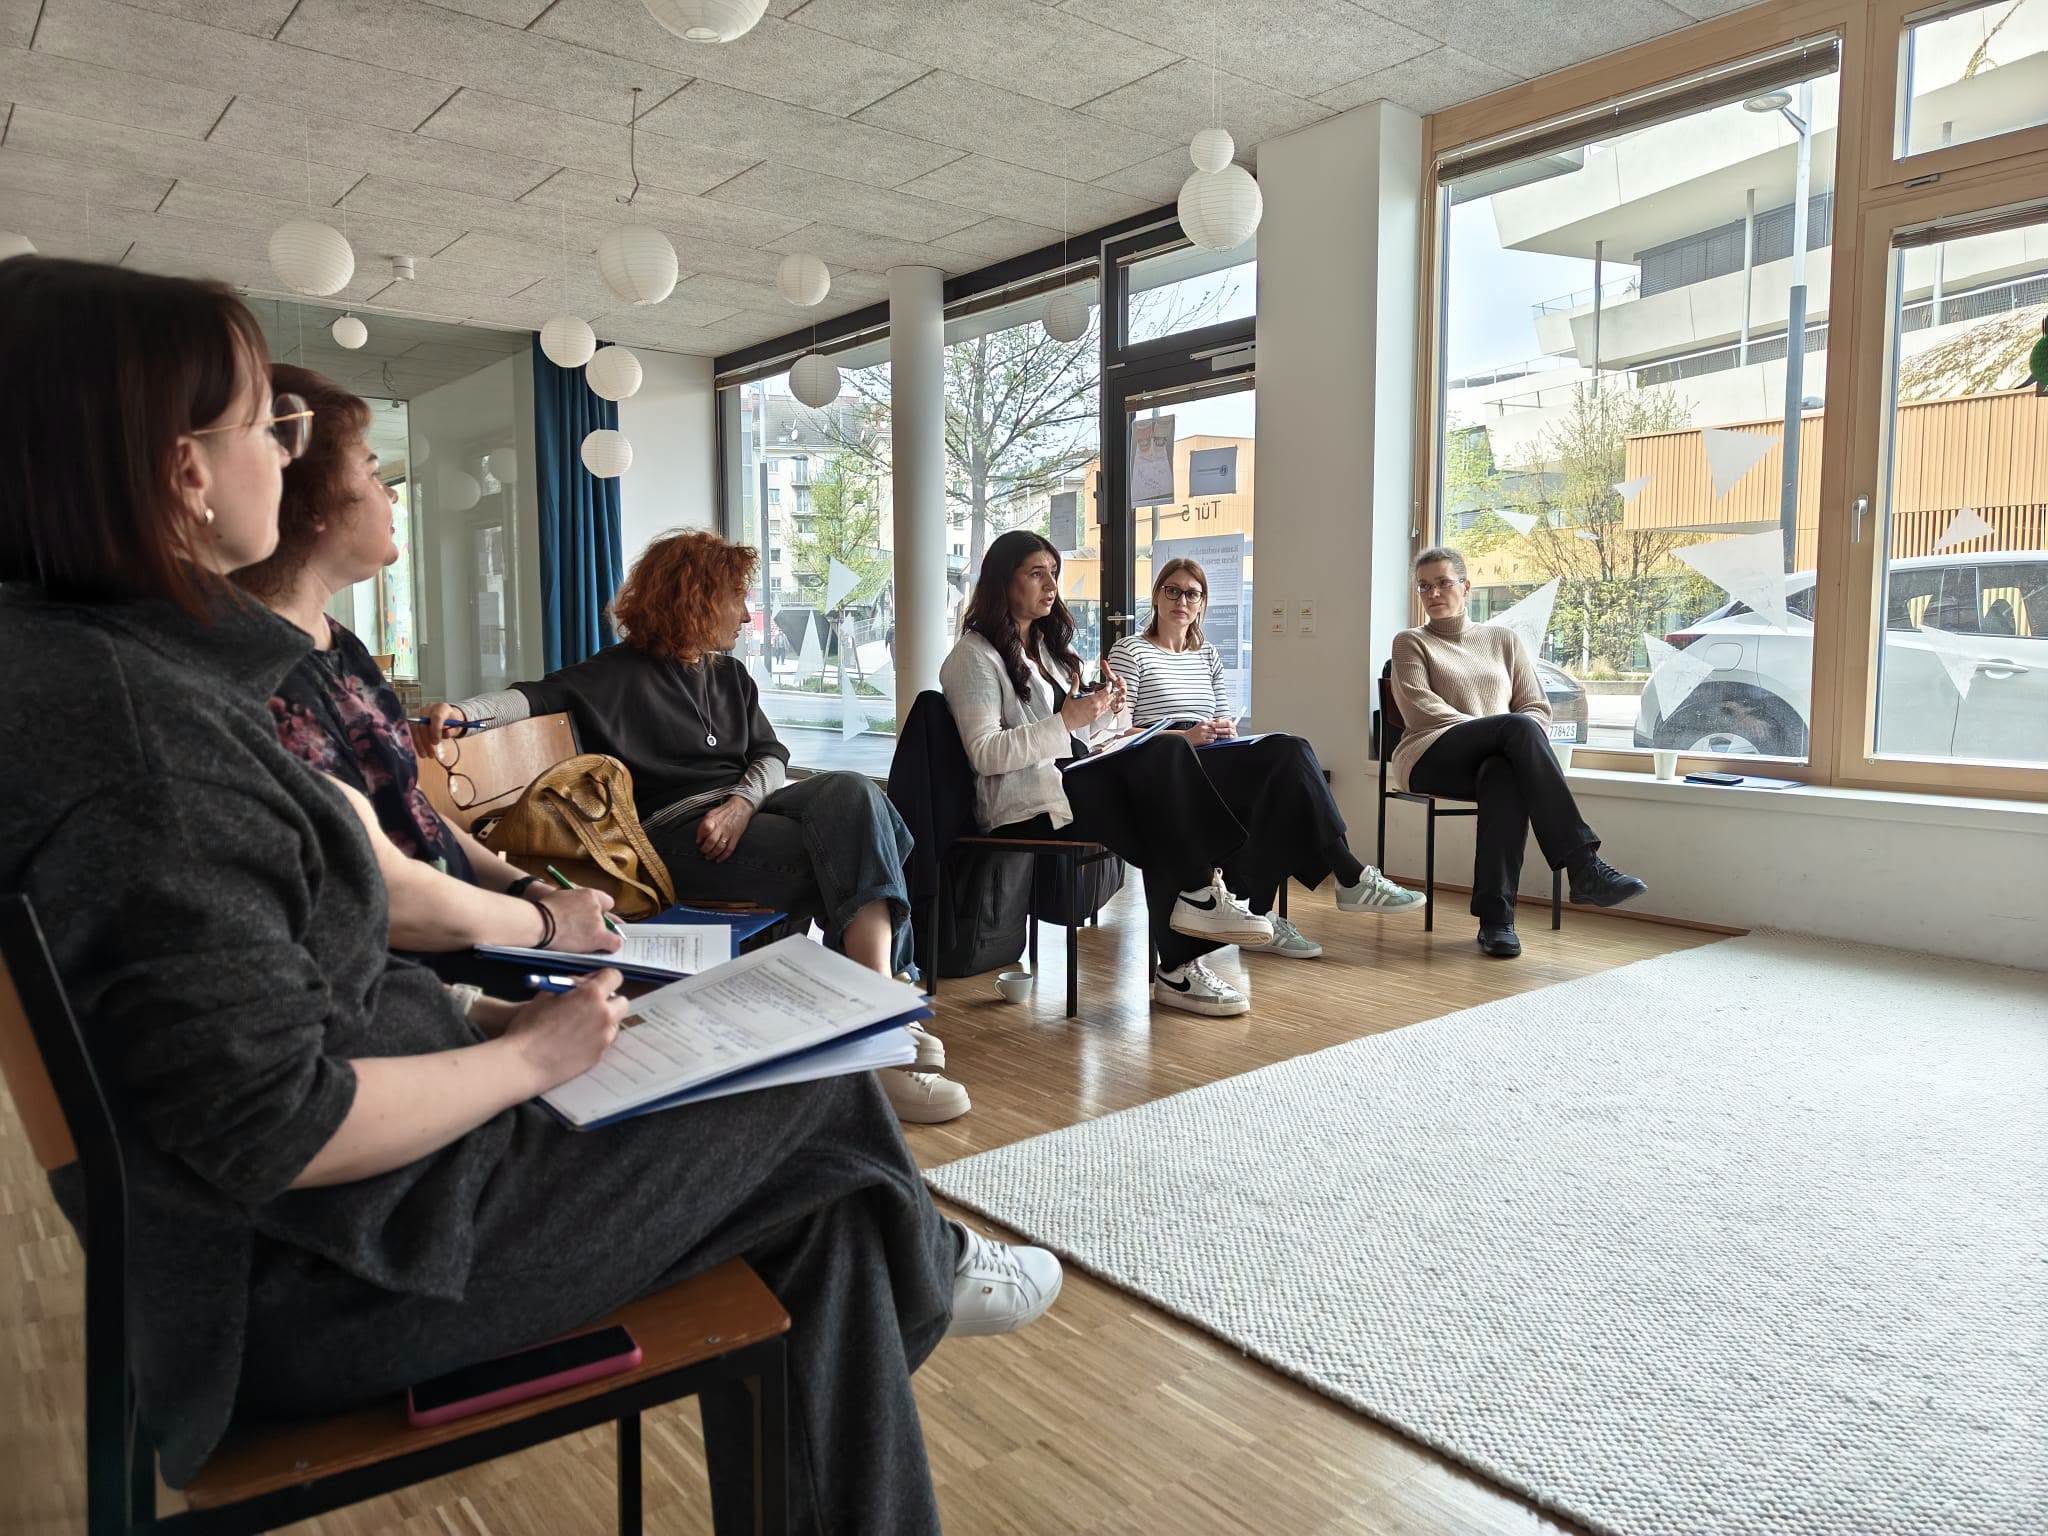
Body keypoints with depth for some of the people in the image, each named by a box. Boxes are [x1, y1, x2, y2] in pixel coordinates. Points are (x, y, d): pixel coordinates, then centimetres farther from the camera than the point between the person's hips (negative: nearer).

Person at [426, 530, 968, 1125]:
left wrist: (741, 803, -8)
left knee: (853, 793, -27)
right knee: (846, 862, -28)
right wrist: (466, 710, -25)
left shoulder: (731, 676, 23)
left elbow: (771, 756, 14)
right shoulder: (621, 674, 7)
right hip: (674, 831, -6)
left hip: (744, 808, 6)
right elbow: (540, 696, -4)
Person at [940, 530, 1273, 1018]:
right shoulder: (975, 656, -2)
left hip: (1071, 781, 8)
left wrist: (1105, 711, 3)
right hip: (1024, 803, -8)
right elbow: (984, 754, -14)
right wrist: (1066, 720, -20)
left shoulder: (1045, 645, 24)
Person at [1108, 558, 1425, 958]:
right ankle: (1350, 876, -23)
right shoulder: (1130, 651, 6)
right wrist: (1183, 736, -18)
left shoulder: (1208, 657, 25)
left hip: (1212, 765, 6)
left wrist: (1226, 730, -5)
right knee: (1288, 752, -26)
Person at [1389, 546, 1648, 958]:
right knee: (1517, 727, -34)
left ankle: (1495, 917, -44)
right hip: (1432, 759, -2)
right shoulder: (1411, 642, 16)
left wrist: (1524, 738, -10)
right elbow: (1419, 708, -2)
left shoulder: (1504, 638, 24)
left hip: (1497, 757, 2)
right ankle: (1583, 865, -40)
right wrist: (1505, 730, -13)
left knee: (1505, 777, -39)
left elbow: (1537, 708, 16)